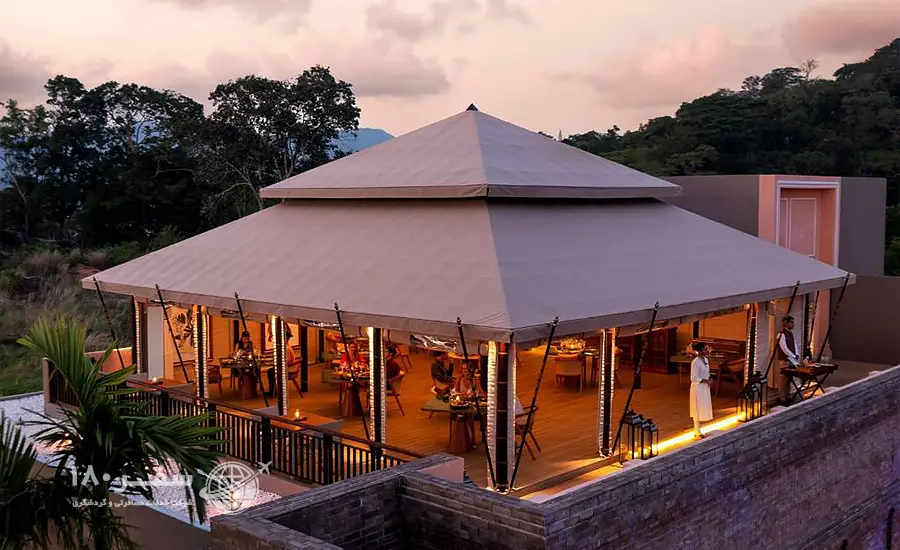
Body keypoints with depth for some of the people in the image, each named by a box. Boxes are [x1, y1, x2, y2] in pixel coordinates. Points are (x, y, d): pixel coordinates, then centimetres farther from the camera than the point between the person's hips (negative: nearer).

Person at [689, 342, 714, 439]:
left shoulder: (705, 359, 7)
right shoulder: (695, 362, -19)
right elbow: (694, 378, -20)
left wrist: (709, 380, 2)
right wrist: (705, 381, -20)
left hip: (705, 388, 9)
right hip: (698, 388, -9)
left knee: (702, 410, 14)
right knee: (698, 410, 0)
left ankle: (697, 431, 24)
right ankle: (697, 432, 9)